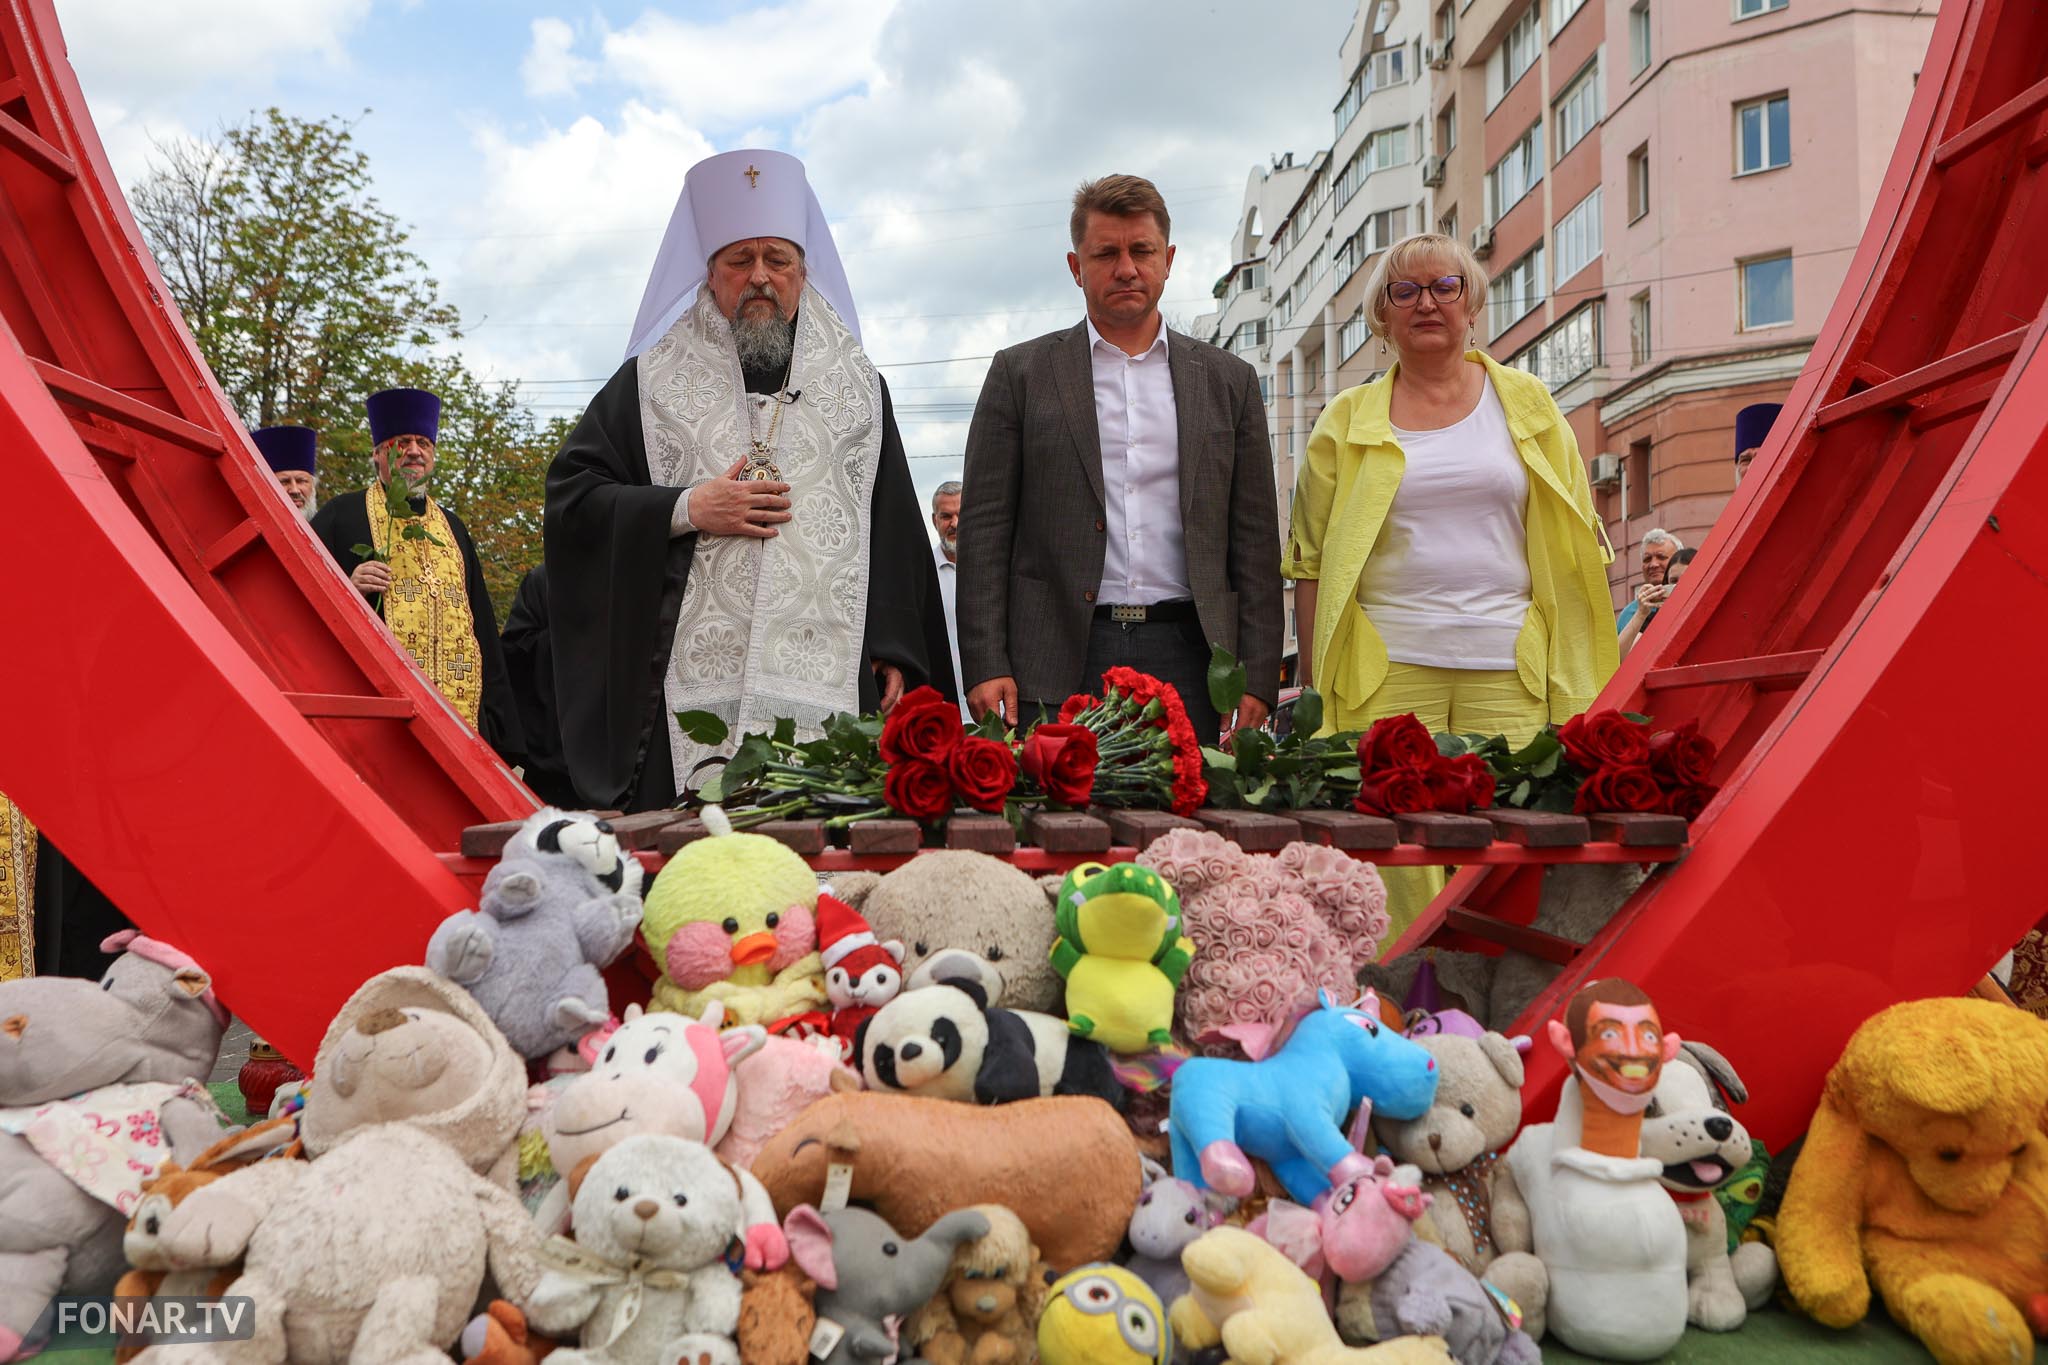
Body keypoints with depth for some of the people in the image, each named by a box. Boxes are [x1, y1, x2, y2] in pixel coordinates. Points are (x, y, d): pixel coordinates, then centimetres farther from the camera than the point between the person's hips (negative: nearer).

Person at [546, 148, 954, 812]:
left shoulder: (858, 385, 17)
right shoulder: (653, 380, 14)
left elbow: (897, 531, 11)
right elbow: (571, 492, 9)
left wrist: (896, 653, 2)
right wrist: (686, 509, -6)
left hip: (831, 686, 1)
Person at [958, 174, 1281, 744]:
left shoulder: (1228, 381, 13)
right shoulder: (1019, 373, 8)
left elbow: (1254, 541, 10)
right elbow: (984, 530, 3)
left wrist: (1257, 680, 2)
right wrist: (986, 668, -6)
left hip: (1185, 662, 2)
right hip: (1058, 662, -1)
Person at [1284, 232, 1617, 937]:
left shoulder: (1526, 402, 13)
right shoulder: (1347, 420, 10)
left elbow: (1577, 541, 14)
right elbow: (1311, 559, 10)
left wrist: (1580, 676, 6)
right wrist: (1314, 685, 2)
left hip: (1509, 666, 1)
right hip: (1387, 666, -1)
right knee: (1403, 860, -5)